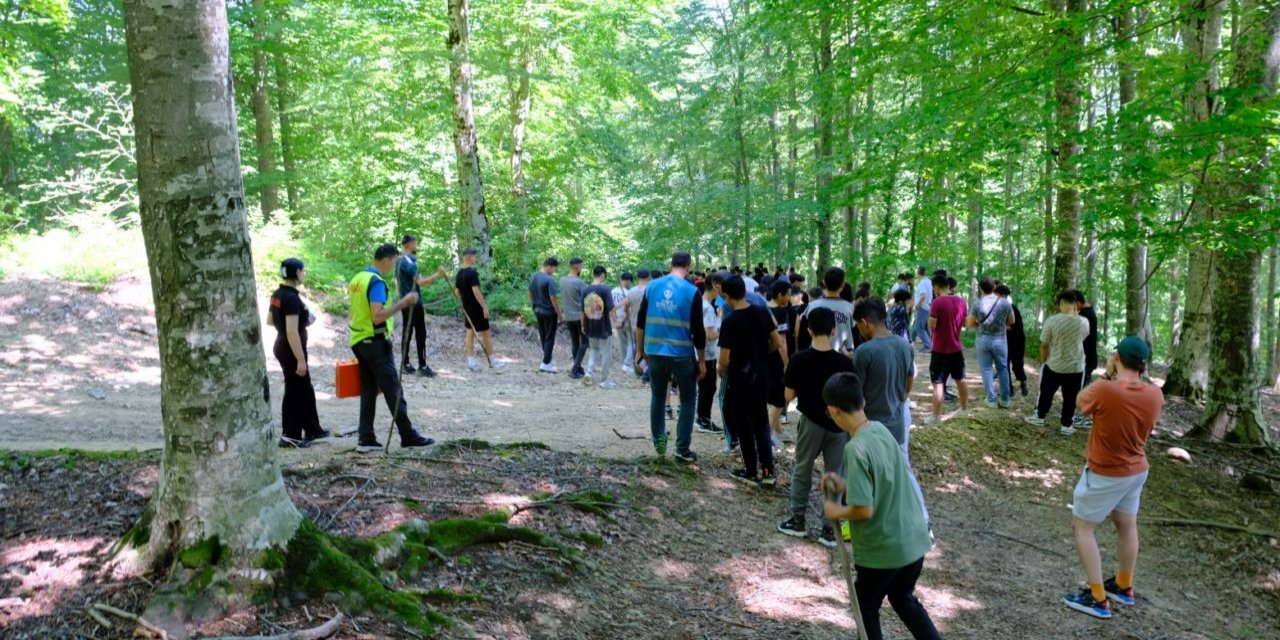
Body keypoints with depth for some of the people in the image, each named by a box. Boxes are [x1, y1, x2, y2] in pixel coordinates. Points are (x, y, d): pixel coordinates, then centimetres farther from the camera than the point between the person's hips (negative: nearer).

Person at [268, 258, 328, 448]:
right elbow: (292, 332, -25)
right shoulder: (292, 298, -22)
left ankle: (313, 430, 27)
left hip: (281, 348, 10)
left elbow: (270, 320, 18)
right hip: (291, 351, -10)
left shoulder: (277, 295, 7)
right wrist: (300, 360, -22)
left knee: (305, 389, 18)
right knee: (294, 392, 2)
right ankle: (289, 436, 11)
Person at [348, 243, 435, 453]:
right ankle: (408, 436, 3)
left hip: (358, 341, 9)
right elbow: (377, 316, -26)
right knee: (393, 390, -2)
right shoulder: (376, 282, -17)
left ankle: (366, 439, 10)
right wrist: (403, 302, -24)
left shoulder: (357, 279, 12)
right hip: (375, 342, -9)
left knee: (368, 390, 10)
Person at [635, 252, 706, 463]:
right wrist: (702, 360, 1)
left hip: (654, 352, 3)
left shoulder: (652, 286, 2)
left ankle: (659, 442, 24)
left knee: (658, 397, 19)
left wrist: (640, 349, 18)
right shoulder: (692, 291, -8)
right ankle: (682, 449, 8)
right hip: (682, 354, -3)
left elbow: (640, 322, 7)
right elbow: (698, 330, -7)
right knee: (688, 400, 9)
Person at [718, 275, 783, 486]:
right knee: (761, 421, 16)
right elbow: (777, 343, 1)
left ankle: (751, 472, 16)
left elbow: (724, 360, -19)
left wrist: (721, 371, 2)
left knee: (743, 423, 8)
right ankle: (768, 471, 16)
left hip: (740, 377, -5)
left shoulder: (729, 321, -19)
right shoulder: (763, 312, -3)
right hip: (761, 374, 5)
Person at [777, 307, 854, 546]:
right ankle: (830, 529, 13)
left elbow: (789, 396, -7)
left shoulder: (800, 359, -13)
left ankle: (798, 520, 25)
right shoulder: (845, 362, -12)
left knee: (802, 470, 17)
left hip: (810, 422, 0)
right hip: (839, 424, 0)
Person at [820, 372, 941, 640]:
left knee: (865, 607, 18)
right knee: (904, 599, 29)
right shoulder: (881, 430, 0)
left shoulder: (856, 449, -25)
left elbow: (864, 510, -27)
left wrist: (836, 512, -8)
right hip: (914, 539, 8)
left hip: (883, 548, -8)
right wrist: (848, 485, 10)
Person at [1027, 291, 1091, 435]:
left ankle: (1039, 417, 34)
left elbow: (1044, 345, -9)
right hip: (1076, 367, 1)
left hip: (1053, 365, -1)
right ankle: (1067, 425, 20)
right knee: (1070, 398, 12)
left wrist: (1043, 361, 7)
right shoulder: (1083, 322, -10)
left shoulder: (1052, 320, -16)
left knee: (1046, 392, 19)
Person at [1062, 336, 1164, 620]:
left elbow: (1080, 401, -7)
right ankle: (1124, 586, 41)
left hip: (1105, 474, -6)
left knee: (1082, 527, 8)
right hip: (1136, 471, 6)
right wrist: (1137, 376, 3)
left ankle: (1098, 598, 8)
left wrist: (1106, 376, -3)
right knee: (1127, 525, 22)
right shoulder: (1155, 395, -11)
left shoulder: (1105, 390, -29)